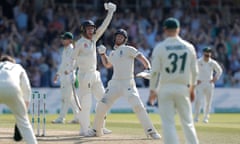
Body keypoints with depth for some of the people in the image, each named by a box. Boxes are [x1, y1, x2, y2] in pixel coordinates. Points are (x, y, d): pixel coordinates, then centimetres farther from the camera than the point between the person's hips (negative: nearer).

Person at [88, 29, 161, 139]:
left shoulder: (128, 49, -2)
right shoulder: (113, 53, 18)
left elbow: (141, 57, -13)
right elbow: (107, 64, 35)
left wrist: (148, 68, -31)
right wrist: (102, 54, 19)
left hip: (128, 83, -6)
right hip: (114, 83, 6)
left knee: (138, 106, -21)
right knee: (101, 107, 4)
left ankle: (151, 131, -18)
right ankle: (96, 130, 24)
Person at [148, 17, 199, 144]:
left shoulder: (160, 47, -6)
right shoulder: (189, 47, 2)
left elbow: (155, 71, -8)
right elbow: (194, 71, 6)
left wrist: (152, 90, 1)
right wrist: (192, 88, 18)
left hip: (165, 89, -2)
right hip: (183, 88, 2)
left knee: (168, 123, -1)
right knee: (187, 122, 11)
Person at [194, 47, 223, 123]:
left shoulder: (213, 63, 1)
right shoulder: (198, 62, -8)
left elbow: (219, 71, 16)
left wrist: (215, 78, 6)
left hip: (209, 84, 3)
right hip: (200, 83, -3)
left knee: (208, 102, 5)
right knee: (198, 100, -13)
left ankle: (206, 117, 16)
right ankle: (196, 117, -6)